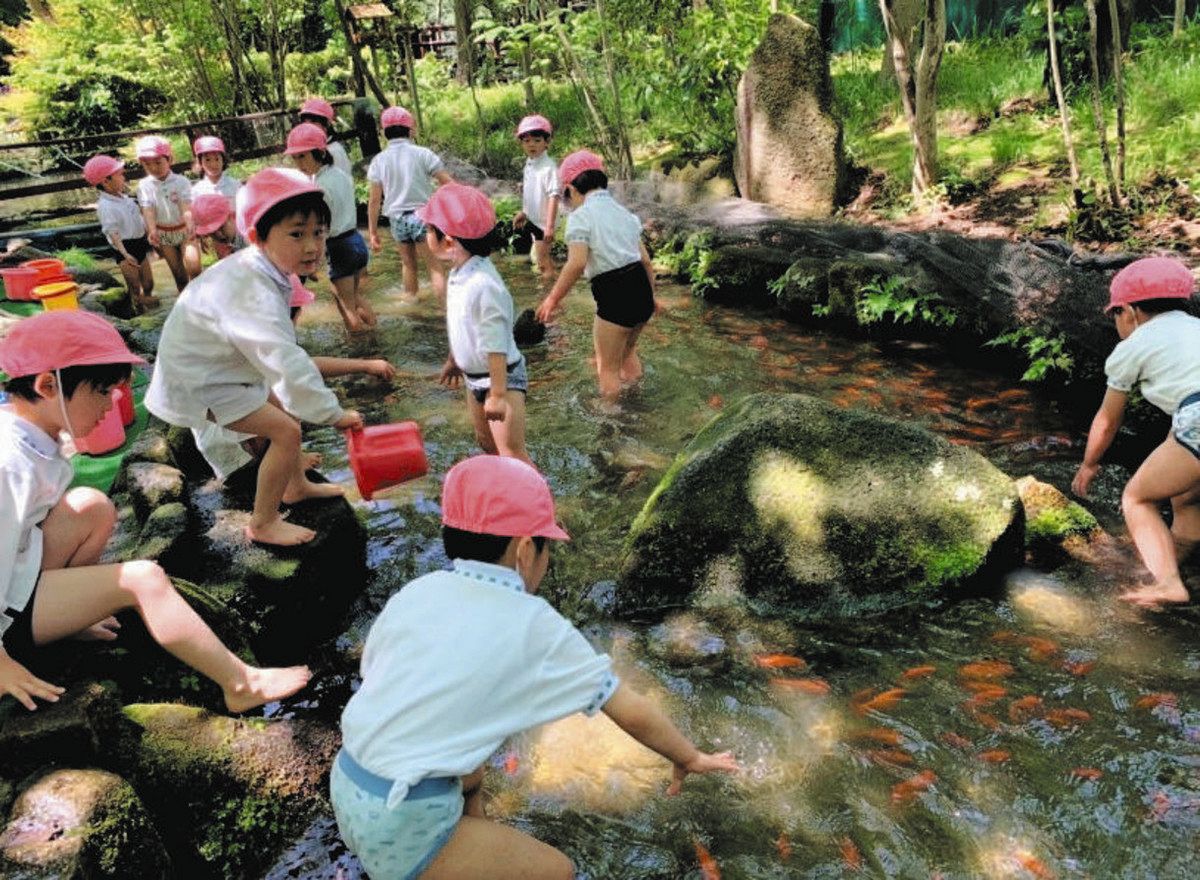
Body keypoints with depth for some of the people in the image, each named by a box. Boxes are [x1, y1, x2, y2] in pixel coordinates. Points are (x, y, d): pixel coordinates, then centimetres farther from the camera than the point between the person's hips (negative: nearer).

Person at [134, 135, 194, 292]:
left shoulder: (181, 181, -12)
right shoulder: (144, 185, -8)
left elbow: (186, 206, -25)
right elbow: (148, 209, -19)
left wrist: (189, 225, -46)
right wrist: (152, 230, -39)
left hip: (183, 230, -2)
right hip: (163, 234, 2)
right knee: (177, 271, 8)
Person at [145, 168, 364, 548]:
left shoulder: (264, 270, -6)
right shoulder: (254, 296, -36)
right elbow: (287, 365, -38)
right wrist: (333, 414, -30)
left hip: (221, 364, 10)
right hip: (197, 383, -9)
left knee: (284, 407, 20)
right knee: (286, 431, -12)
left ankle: (296, 485, 39)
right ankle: (263, 523, 3)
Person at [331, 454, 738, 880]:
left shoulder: (415, 591, 2)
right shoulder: (537, 628, -10)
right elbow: (631, 710, -2)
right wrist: (690, 759, 15)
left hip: (347, 784, 7)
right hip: (401, 821, -7)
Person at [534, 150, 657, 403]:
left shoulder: (581, 216, -9)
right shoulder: (622, 212, 15)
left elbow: (577, 263, -24)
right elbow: (646, 260, 15)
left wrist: (553, 298, -15)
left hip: (615, 298, -8)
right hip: (642, 291, 8)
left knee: (607, 368, 11)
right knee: (627, 352, 32)